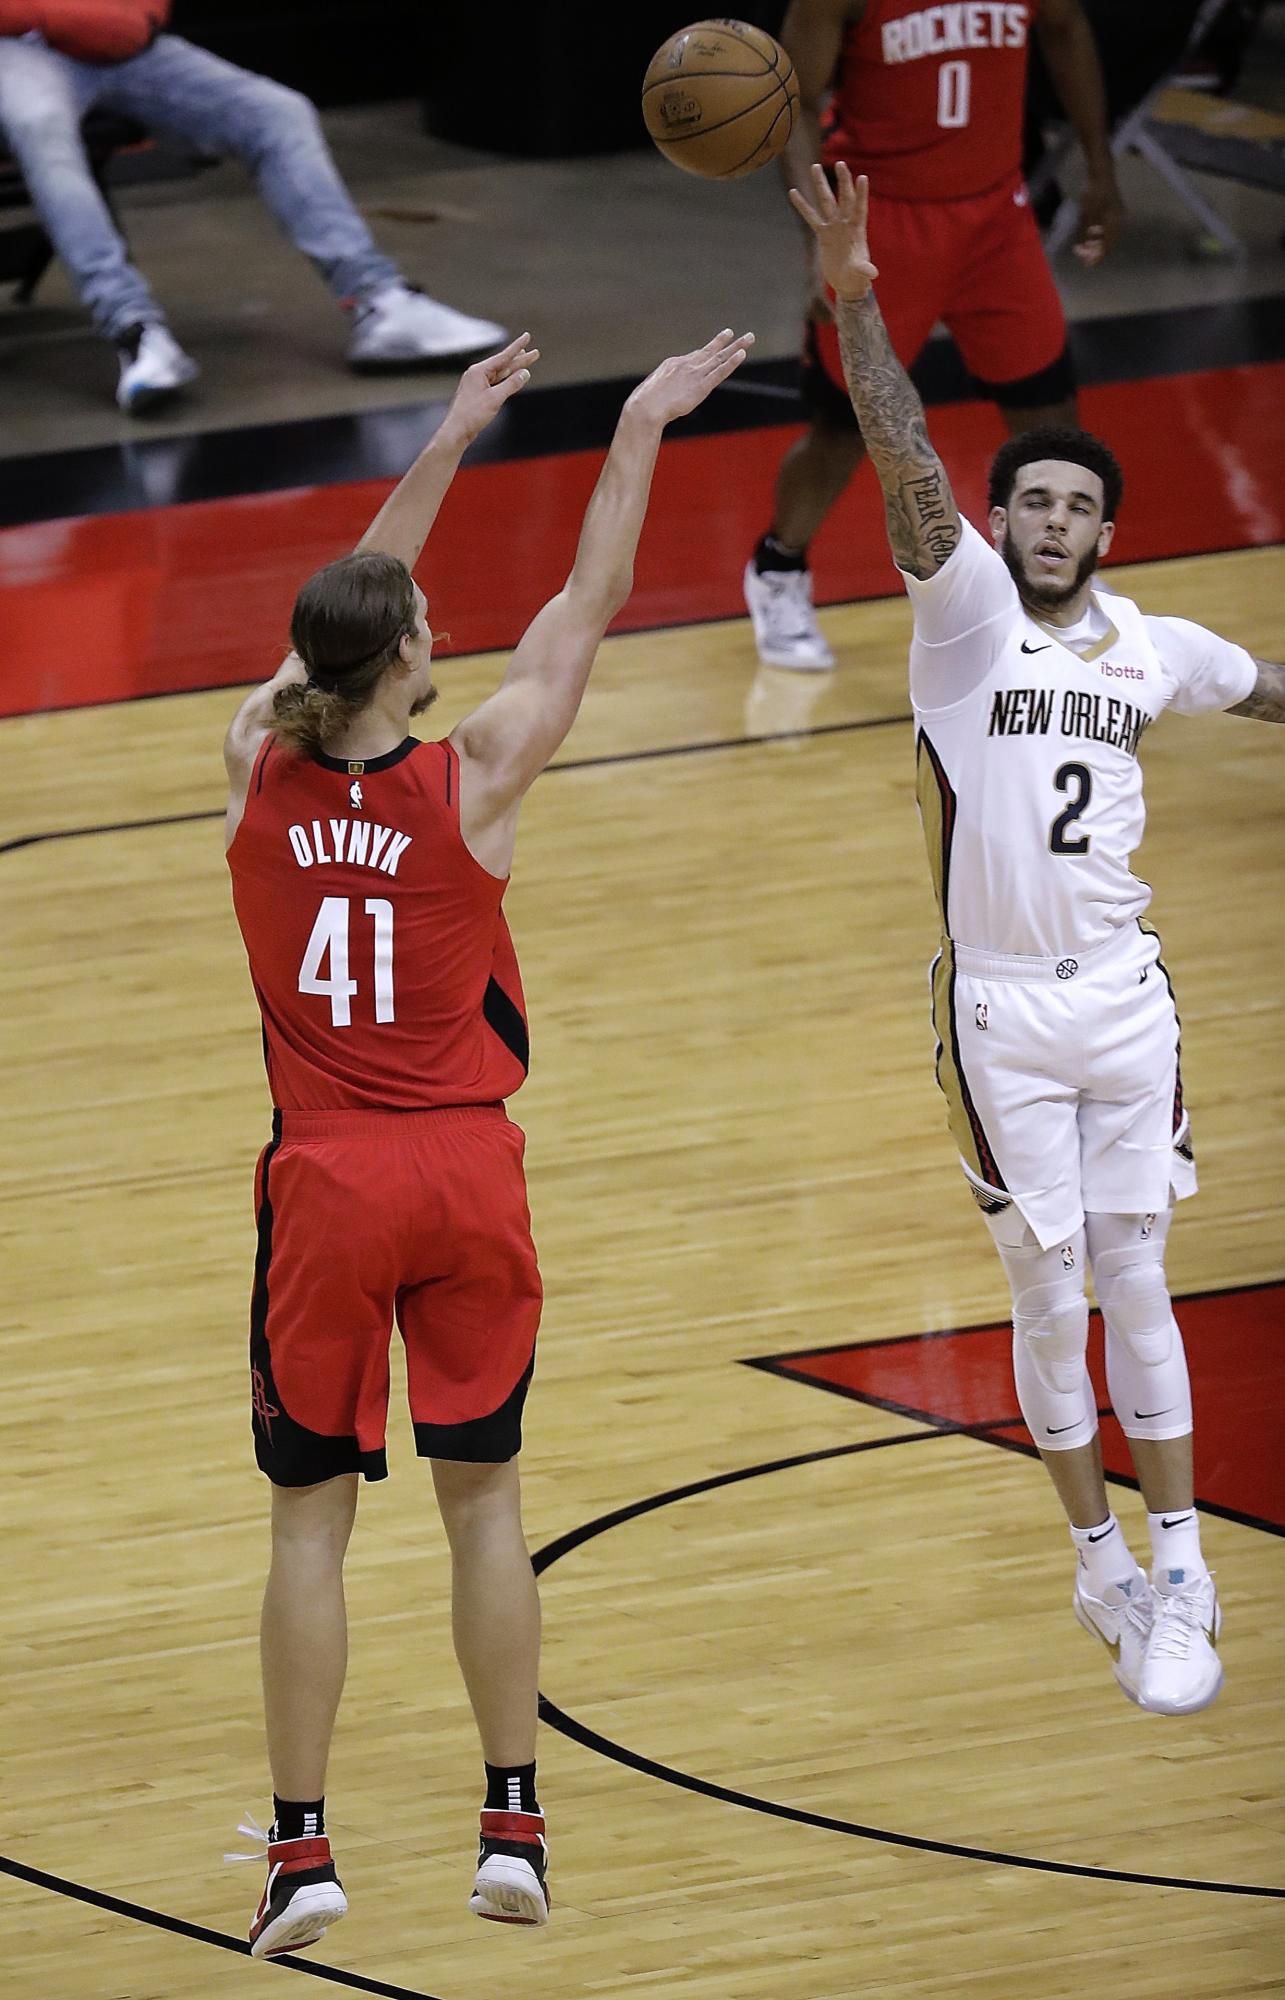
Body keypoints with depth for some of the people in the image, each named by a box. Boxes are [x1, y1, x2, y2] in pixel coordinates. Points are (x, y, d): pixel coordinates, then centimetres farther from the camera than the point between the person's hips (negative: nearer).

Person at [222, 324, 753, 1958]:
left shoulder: (259, 770, -5)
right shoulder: (473, 781, -10)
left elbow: (351, 609, 12)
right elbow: (588, 605, 1)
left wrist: (449, 441, 21)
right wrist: (639, 433, 10)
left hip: (323, 1185, 1)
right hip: (464, 1173, -1)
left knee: (309, 1516, 5)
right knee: (483, 1498, 11)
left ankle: (301, 1849, 2)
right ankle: (512, 1827, 11)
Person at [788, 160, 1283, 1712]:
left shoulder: (1153, 650, 6)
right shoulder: (965, 607, -6)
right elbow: (907, 466, -20)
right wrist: (854, 304, -33)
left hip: (1124, 995, 2)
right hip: (1000, 1005, -2)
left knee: (1135, 1289, 3)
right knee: (1048, 1299, 4)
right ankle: (1100, 1564, 18)